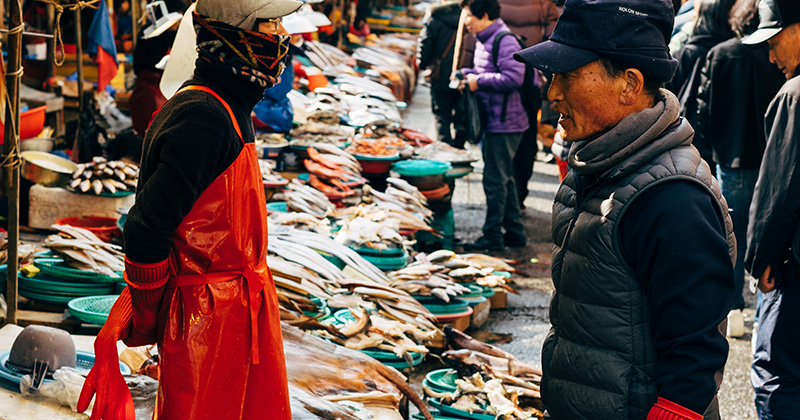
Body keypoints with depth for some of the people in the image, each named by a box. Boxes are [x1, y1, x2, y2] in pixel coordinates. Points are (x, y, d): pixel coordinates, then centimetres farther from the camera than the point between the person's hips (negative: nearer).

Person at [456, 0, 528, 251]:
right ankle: (514, 233, 24)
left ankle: (493, 236, 1)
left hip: (504, 123, -11)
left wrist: (479, 81, -18)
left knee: (495, 179, -5)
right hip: (494, 121, 11)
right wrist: (467, 74, 7)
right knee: (504, 178, 16)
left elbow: (514, 77, -26)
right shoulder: (483, 40, 14)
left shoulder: (505, 41, -18)